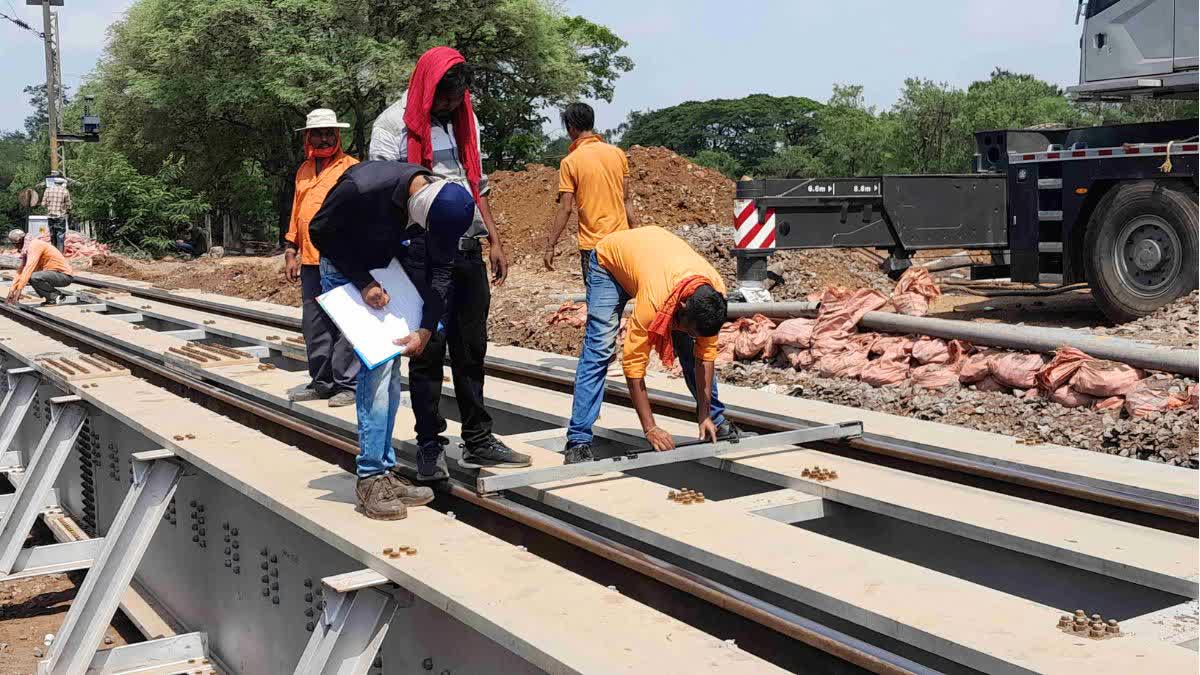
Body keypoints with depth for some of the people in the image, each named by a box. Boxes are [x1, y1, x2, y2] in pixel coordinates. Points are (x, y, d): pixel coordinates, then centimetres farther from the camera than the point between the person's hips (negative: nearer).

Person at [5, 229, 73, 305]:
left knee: (34, 277, -27)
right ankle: (57, 294, 7)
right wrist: (12, 289, 10)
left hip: (65, 275, -10)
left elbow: (28, 268, -25)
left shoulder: (35, 245, -17)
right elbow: (21, 270, 16)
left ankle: (55, 297, -8)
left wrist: (19, 289, -26)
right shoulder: (26, 249, 13)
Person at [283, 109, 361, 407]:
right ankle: (321, 382, 20)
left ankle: (347, 384, 3)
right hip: (310, 261, 7)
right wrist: (291, 253, 17)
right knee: (313, 326, 11)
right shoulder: (304, 170, 19)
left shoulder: (352, 168, -1)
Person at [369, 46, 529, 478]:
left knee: (471, 347, 10)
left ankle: (478, 441, 18)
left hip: (467, 248, 6)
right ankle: (429, 446, 9)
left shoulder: (465, 122, 17)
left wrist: (494, 240, 16)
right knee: (428, 348, -1)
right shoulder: (395, 123, -2)